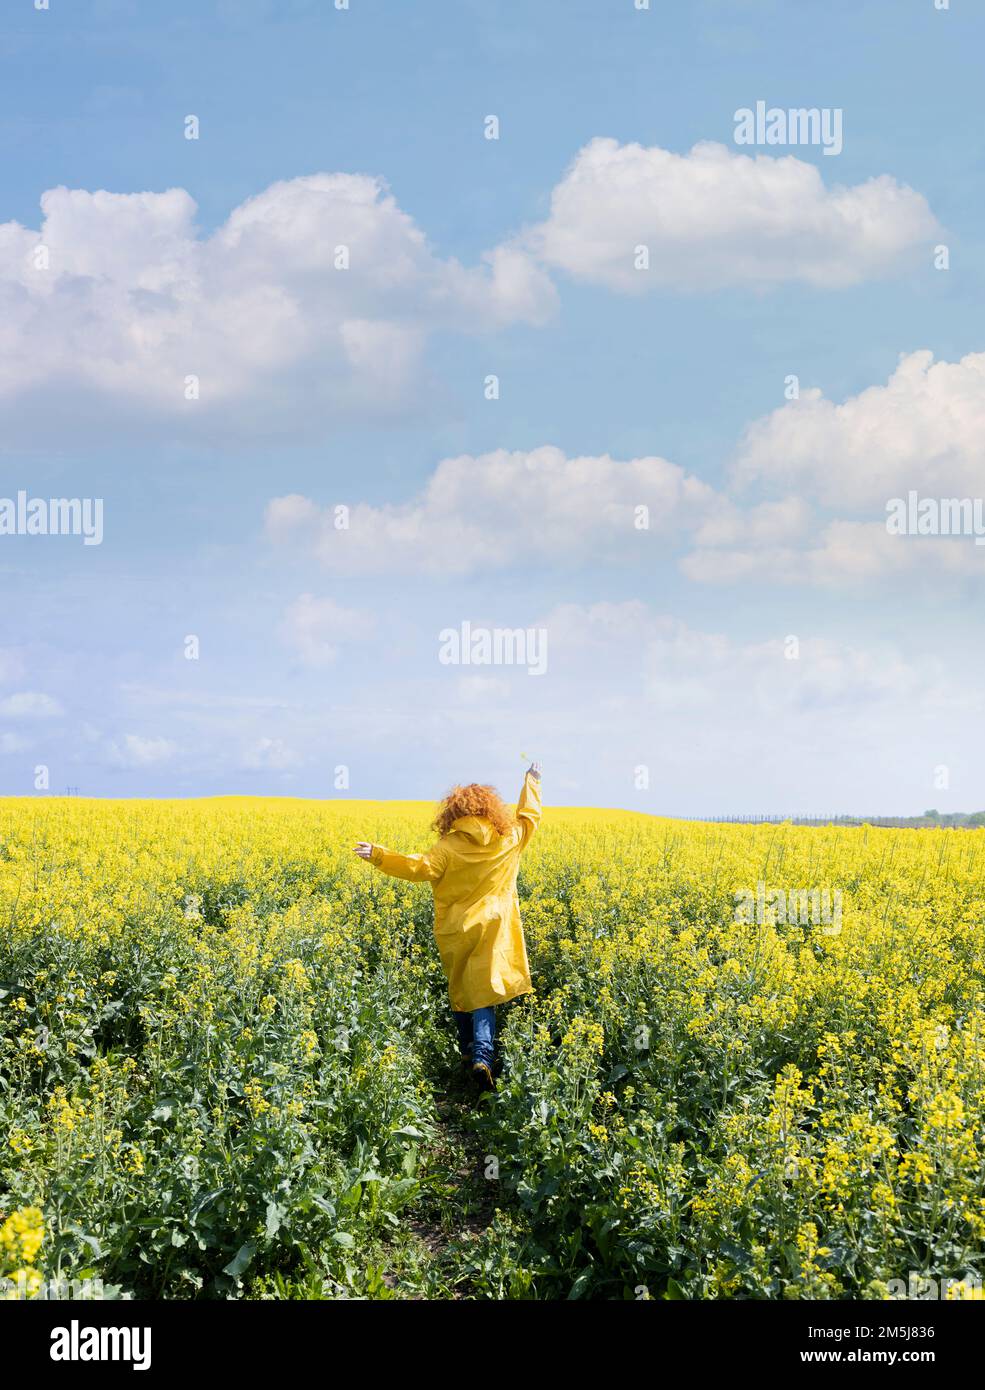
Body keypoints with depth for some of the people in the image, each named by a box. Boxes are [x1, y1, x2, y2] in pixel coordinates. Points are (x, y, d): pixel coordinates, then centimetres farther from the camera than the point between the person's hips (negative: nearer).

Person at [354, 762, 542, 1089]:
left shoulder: (448, 848, -11)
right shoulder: (509, 840, -1)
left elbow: (421, 868, -22)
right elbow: (529, 817, 16)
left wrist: (378, 856, -24)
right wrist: (532, 781, 30)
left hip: (455, 932, -1)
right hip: (491, 930, 1)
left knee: (459, 989, 18)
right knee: (484, 991, -3)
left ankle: (468, 1051, 29)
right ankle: (482, 1057, -20)